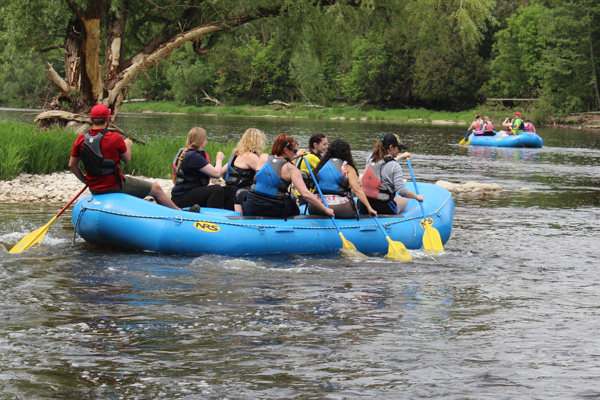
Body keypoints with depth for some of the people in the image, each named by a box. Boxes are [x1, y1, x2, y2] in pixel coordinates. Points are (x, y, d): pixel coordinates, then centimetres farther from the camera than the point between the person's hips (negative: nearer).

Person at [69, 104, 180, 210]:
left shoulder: (80, 139, -5)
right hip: (114, 186, -7)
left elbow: (72, 165, 1)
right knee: (156, 188, 8)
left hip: (94, 189, 7)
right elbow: (127, 159, -4)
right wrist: (128, 145, 16)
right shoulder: (115, 138, -19)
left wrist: (86, 180, 15)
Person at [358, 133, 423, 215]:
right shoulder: (395, 166, -14)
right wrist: (417, 197, -1)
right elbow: (401, 191, -18)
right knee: (404, 199, 27)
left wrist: (401, 157, 40)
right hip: (384, 209, -4)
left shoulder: (370, 159, 5)